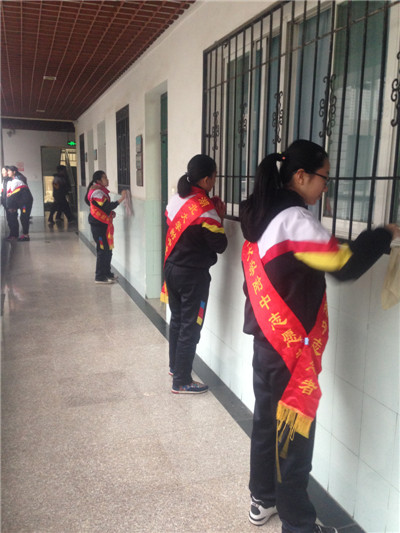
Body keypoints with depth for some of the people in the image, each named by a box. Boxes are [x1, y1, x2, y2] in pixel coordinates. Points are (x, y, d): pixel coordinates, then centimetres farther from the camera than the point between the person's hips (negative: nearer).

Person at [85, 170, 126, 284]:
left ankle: (107, 273, 25)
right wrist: (121, 199, -25)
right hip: (98, 224, -10)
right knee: (103, 250, -6)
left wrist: (111, 212, 7)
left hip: (103, 224, 10)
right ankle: (99, 277, 2)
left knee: (108, 249, 14)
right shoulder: (97, 192, -17)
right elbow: (107, 206, -24)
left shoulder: (101, 190, 16)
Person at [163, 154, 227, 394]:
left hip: (172, 268, 8)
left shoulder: (175, 200, 4)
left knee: (177, 320, 21)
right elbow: (220, 245, -14)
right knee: (190, 327, 3)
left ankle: (175, 366, 37)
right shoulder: (205, 208, -19)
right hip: (193, 275, -8)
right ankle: (182, 381, 13)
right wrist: (220, 218, -2)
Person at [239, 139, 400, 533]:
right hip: (291, 343, -9)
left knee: (267, 418, 19)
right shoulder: (293, 218, -19)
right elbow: (344, 264, -20)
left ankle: (263, 500, 36)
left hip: (267, 337, 9)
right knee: (294, 428, 5)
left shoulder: (264, 216, 9)